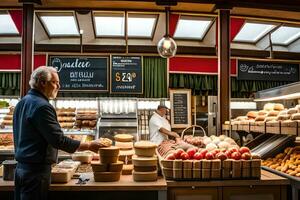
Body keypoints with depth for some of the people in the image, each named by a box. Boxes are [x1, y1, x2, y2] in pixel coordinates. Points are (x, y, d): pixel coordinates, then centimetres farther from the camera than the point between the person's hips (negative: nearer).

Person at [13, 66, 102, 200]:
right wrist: (89, 146, -15)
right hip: (36, 170, -9)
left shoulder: (22, 103, 11)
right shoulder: (42, 106, -19)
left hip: (21, 167, 9)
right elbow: (59, 140, -23)